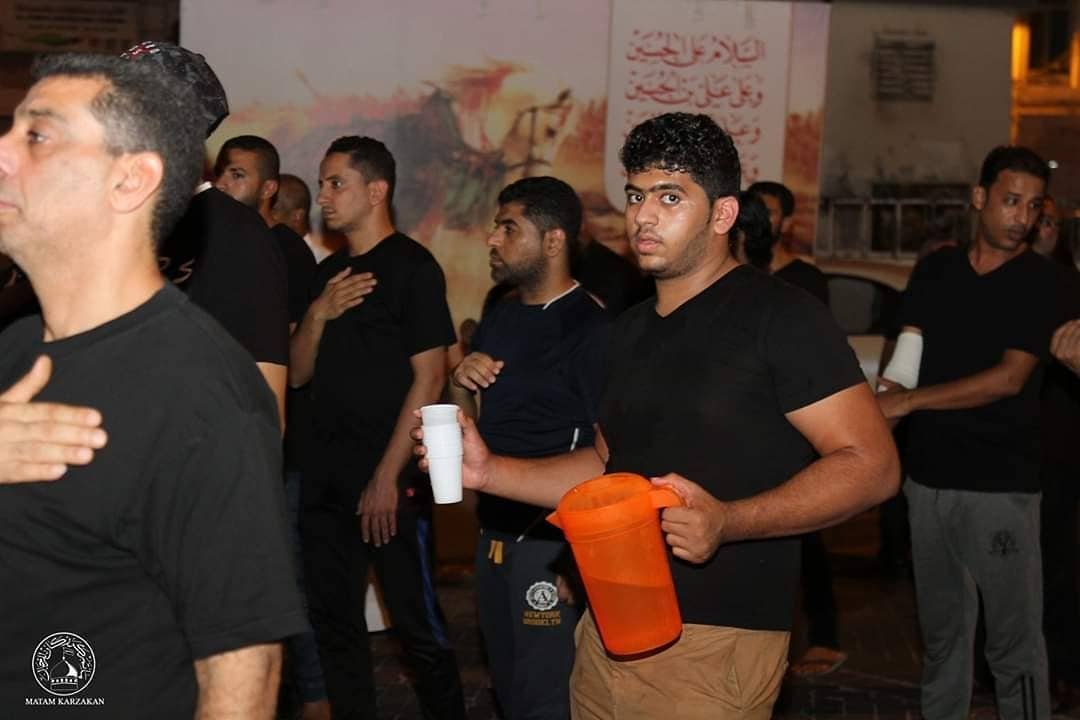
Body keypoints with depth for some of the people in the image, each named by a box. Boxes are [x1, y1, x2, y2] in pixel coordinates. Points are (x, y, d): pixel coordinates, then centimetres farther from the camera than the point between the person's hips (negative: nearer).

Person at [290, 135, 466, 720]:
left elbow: (429, 378, -12)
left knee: (418, 625, -2)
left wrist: (388, 476, -16)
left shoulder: (412, 266, -6)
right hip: (325, 476, 7)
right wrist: (320, 313, -6)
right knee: (334, 619, 12)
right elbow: (297, 374, 13)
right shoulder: (329, 272, 15)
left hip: (390, 479, -7)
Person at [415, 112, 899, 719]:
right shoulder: (633, 329, 15)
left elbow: (872, 464, -16)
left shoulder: (778, 315, -10)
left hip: (715, 643, -7)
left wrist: (727, 521, -28)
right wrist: (490, 472, 8)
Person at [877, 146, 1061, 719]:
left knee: (1014, 636, -5)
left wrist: (910, 400, -15)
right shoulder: (935, 270, 10)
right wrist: (882, 396, -9)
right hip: (930, 473, 4)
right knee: (941, 624, 13)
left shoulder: (1037, 282, -3)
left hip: (1000, 482, -4)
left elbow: (1010, 377, -12)